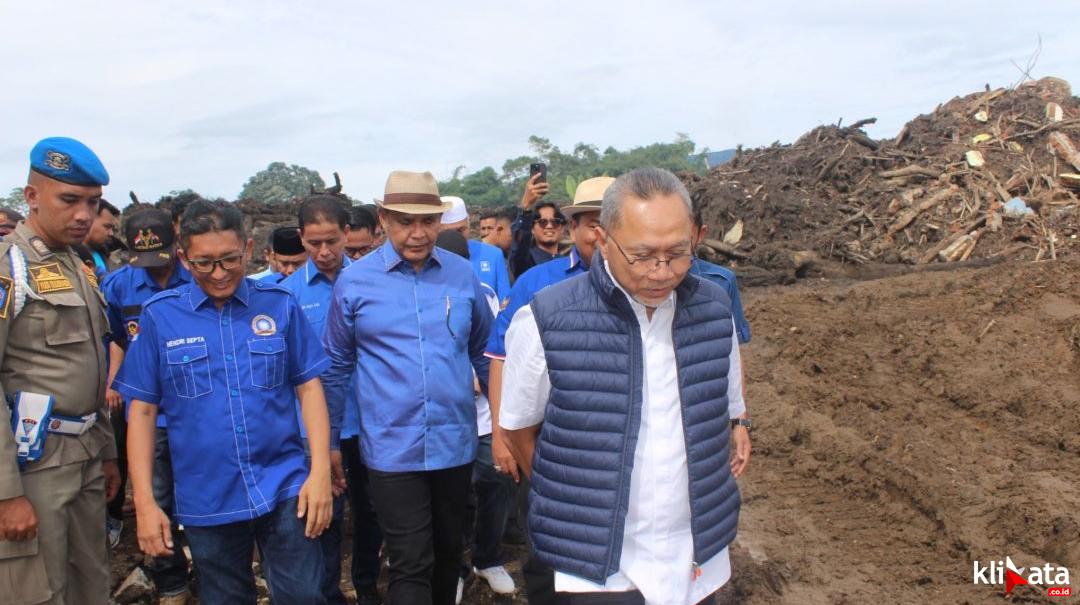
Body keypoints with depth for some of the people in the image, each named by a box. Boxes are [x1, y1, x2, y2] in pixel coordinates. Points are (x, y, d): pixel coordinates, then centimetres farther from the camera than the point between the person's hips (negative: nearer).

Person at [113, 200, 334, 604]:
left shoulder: (280, 305, -1)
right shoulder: (160, 315, -2)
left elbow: (309, 387, 1)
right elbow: (142, 410, 1)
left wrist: (320, 471, -7)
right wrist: (144, 502, -3)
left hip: (284, 488, 0)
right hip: (206, 501, 1)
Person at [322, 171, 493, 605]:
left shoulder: (462, 274, 0)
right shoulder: (354, 281, -4)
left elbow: (484, 352, 12)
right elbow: (337, 368, 5)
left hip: (455, 443, 3)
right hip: (392, 449, -2)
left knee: (448, 552, 19)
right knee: (411, 564, -2)